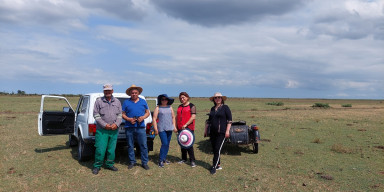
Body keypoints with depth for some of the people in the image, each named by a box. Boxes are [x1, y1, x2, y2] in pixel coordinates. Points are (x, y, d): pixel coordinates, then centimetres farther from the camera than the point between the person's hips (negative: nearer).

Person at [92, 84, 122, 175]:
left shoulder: (117, 102, 12)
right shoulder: (98, 101, 2)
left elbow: (120, 115, 9)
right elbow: (96, 115, -3)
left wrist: (116, 124, -8)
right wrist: (105, 125, -13)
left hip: (114, 130, 3)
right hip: (102, 130, -3)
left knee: (112, 149, 9)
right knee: (100, 149, -5)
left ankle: (110, 164, 24)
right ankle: (97, 166, 11)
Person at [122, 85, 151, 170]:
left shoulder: (143, 101, 11)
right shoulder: (126, 102, 8)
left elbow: (147, 112, 14)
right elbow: (123, 114, 8)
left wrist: (143, 117, -7)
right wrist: (129, 119, -11)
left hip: (140, 127, 0)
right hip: (129, 127, 0)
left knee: (143, 145, -2)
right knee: (130, 146, 8)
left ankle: (144, 163, 8)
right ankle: (132, 162, 21)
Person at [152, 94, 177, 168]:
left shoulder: (170, 108, 13)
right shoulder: (158, 108, 0)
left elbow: (173, 117, 18)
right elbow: (154, 119, -3)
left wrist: (174, 127, 11)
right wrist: (155, 129, -9)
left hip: (169, 129, 5)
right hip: (161, 129, -5)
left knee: (167, 144, 8)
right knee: (164, 144, -12)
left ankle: (164, 158, 20)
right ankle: (160, 160, -5)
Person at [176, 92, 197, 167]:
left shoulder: (192, 106, -3)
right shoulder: (180, 106, 17)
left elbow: (193, 117, -13)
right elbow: (177, 117, 20)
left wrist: (186, 124, -19)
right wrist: (176, 126, 12)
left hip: (189, 128, -6)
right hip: (180, 128, 6)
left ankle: (192, 160, -3)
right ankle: (183, 159, 22)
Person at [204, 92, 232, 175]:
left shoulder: (225, 107, -3)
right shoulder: (212, 108, 13)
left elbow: (229, 120, -7)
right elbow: (209, 120, 20)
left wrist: (227, 131, -14)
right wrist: (205, 130, 16)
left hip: (221, 132, -6)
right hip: (213, 132, 6)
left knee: (217, 149, -9)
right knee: (214, 149, 8)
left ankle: (214, 167, -3)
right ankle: (218, 165, 21)